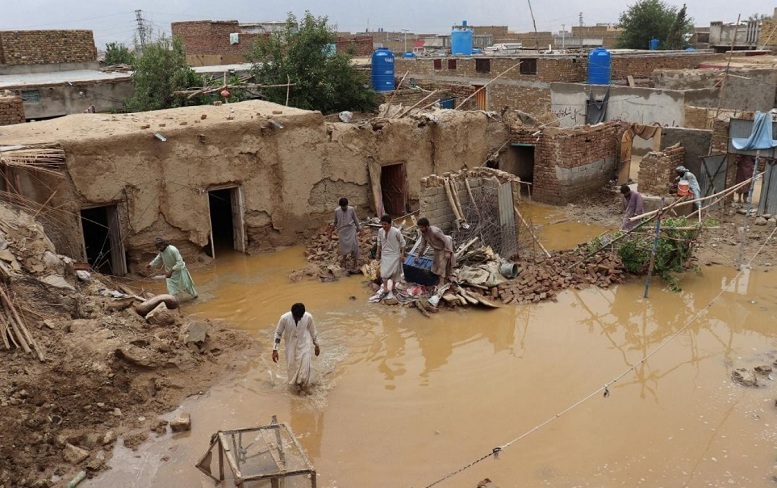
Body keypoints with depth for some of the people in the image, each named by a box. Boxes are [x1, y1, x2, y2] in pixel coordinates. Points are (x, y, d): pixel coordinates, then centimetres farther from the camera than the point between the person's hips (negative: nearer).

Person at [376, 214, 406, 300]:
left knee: (395, 272, 9)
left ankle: (392, 288, 28)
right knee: (384, 272, -5)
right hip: (385, 255, 3)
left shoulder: (396, 231, -21)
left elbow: (402, 243, -10)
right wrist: (378, 253, 11)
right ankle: (386, 290, 4)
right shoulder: (380, 231, -9)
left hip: (395, 255, -3)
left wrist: (402, 254, -11)